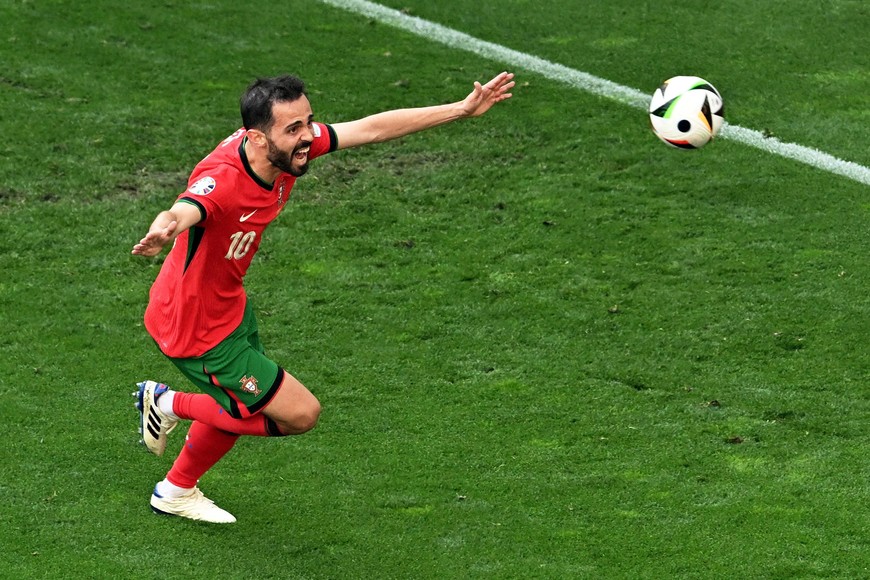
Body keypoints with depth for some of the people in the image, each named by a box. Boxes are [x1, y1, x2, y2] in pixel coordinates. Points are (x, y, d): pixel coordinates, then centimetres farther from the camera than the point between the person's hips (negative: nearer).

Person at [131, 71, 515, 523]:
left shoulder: (291, 146, -15)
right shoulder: (221, 181, -38)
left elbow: (372, 129, -5)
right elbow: (181, 212, -59)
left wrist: (462, 109, -3)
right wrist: (163, 231, -84)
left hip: (228, 305, 9)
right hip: (198, 332, -9)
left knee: (241, 407, 29)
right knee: (300, 413, -1)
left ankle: (176, 491, 53)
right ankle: (169, 404, 13)